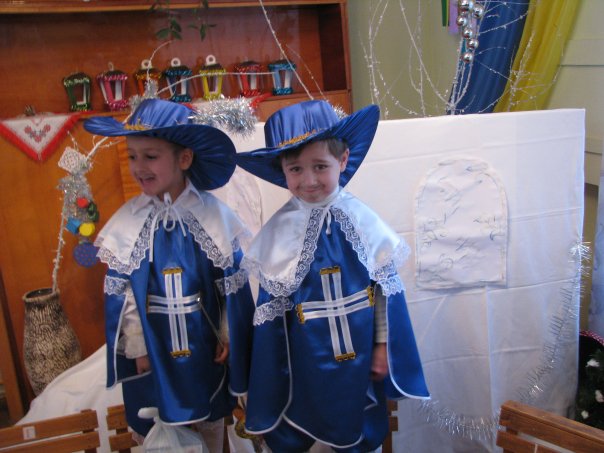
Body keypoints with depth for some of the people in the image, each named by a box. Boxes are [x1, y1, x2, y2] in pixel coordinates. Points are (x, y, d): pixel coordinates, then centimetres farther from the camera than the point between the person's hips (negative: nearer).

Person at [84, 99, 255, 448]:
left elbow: (232, 284, -6)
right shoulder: (128, 221, -12)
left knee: (212, 419, 22)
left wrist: (228, 335, -2)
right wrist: (136, 347, -4)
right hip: (153, 344, 0)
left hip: (205, 342, 0)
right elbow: (121, 293, -6)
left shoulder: (213, 214, -14)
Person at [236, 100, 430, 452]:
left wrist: (383, 346, 1)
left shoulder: (361, 219, -10)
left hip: (359, 357, 1)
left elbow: (387, 288, -2)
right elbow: (269, 304, -3)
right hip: (302, 361, 0)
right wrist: (270, 372, 0)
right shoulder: (279, 229, -10)